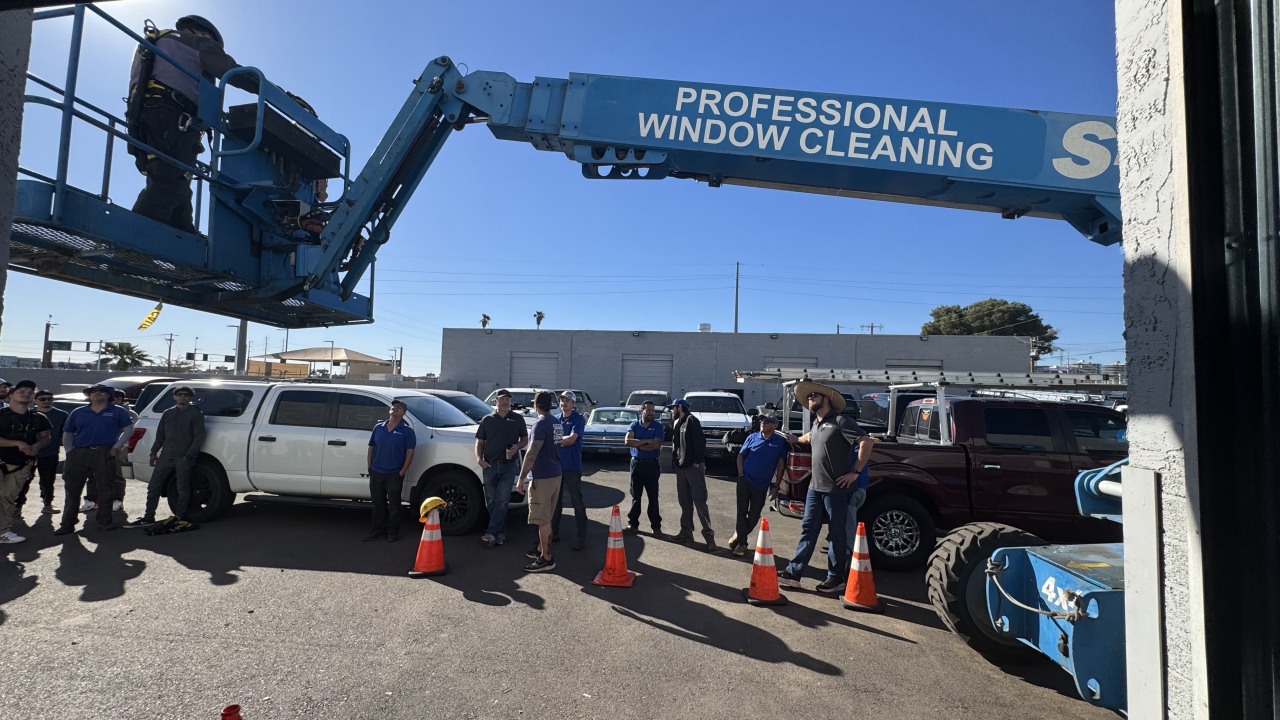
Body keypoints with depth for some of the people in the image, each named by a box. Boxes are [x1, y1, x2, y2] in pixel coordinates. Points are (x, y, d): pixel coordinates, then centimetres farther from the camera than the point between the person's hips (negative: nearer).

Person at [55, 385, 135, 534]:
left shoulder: (117, 411, 9)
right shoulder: (78, 413, 15)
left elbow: (128, 429, 8)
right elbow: (67, 434, 19)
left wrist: (116, 447, -2)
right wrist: (69, 452, 5)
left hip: (104, 454, -2)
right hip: (79, 454, 2)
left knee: (105, 488, 0)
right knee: (72, 489, 3)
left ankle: (105, 521, 9)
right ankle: (67, 524, 10)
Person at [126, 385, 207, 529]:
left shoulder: (196, 414, -1)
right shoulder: (168, 413, 16)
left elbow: (199, 436, -6)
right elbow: (160, 435, 23)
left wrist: (189, 456, -12)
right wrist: (154, 453, 17)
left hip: (184, 458, -6)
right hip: (166, 457, 6)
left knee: (183, 489, -2)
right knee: (153, 486, 8)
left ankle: (180, 518, 6)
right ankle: (148, 517, 18)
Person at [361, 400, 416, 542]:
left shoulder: (407, 431, -5)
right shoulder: (378, 428, 8)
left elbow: (410, 452, -8)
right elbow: (371, 448, 13)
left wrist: (402, 471, -12)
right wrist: (369, 467, 6)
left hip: (394, 474, -4)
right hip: (376, 472, 4)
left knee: (394, 504, 4)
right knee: (378, 503, 12)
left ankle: (393, 532, 14)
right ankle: (378, 529, 23)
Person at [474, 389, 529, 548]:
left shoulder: (518, 419, 5)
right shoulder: (487, 419, 8)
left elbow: (525, 439, 11)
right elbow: (480, 441, 10)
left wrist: (517, 446, -11)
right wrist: (479, 458, -7)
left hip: (509, 465, -2)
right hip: (490, 465, 2)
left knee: (502, 501, -6)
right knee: (491, 501, 7)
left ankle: (491, 533, -4)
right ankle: (500, 532, 20)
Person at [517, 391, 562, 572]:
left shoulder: (541, 424, -16)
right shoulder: (556, 423, 11)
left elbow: (532, 454, -20)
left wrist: (521, 478, -16)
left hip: (543, 476, -9)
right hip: (556, 474, 9)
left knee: (543, 519, -3)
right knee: (545, 517, 19)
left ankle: (547, 559, 2)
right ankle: (540, 549, 30)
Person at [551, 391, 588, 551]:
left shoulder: (579, 419, -7)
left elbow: (571, 439, -18)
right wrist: (563, 440, -7)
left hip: (572, 466, -6)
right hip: (556, 464, 6)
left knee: (577, 502, -1)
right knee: (555, 500, 13)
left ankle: (582, 536, 4)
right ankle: (554, 532, 25)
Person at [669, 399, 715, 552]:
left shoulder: (691, 420, -6)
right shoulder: (676, 424, 19)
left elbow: (700, 441, -15)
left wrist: (697, 461, -19)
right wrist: (674, 461, 13)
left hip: (694, 467, -8)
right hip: (680, 468, 8)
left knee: (700, 502, -9)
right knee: (684, 502, 12)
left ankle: (709, 535, -6)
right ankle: (686, 532, 21)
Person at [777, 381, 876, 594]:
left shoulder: (840, 421, -13)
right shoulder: (816, 424, 14)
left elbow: (866, 441, -21)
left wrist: (856, 472, -19)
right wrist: (796, 440, 54)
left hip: (836, 489, -8)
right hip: (815, 487, 8)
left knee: (837, 534, 4)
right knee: (808, 530, 9)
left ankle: (836, 578, 16)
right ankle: (793, 572, 13)